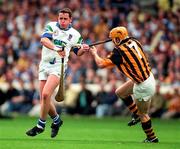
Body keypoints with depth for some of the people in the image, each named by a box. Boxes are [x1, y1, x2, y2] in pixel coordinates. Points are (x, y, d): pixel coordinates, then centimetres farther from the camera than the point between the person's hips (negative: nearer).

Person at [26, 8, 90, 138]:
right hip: (45, 64, 3)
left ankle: (40, 125, -9)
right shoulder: (51, 26, 2)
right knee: (44, 98, 4)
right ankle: (56, 120, 29)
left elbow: (77, 52, 17)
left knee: (46, 94, -21)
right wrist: (56, 48, -33)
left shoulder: (75, 34, 4)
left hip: (58, 66, -3)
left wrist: (83, 49, -6)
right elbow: (44, 39, -17)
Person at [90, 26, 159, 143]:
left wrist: (94, 53, 3)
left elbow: (101, 64, -15)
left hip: (143, 85, -8)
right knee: (120, 92, 21)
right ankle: (137, 115, 29)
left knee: (143, 113, 9)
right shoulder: (134, 42, 0)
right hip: (148, 77, 8)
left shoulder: (120, 51, -21)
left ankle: (152, 138, 23)